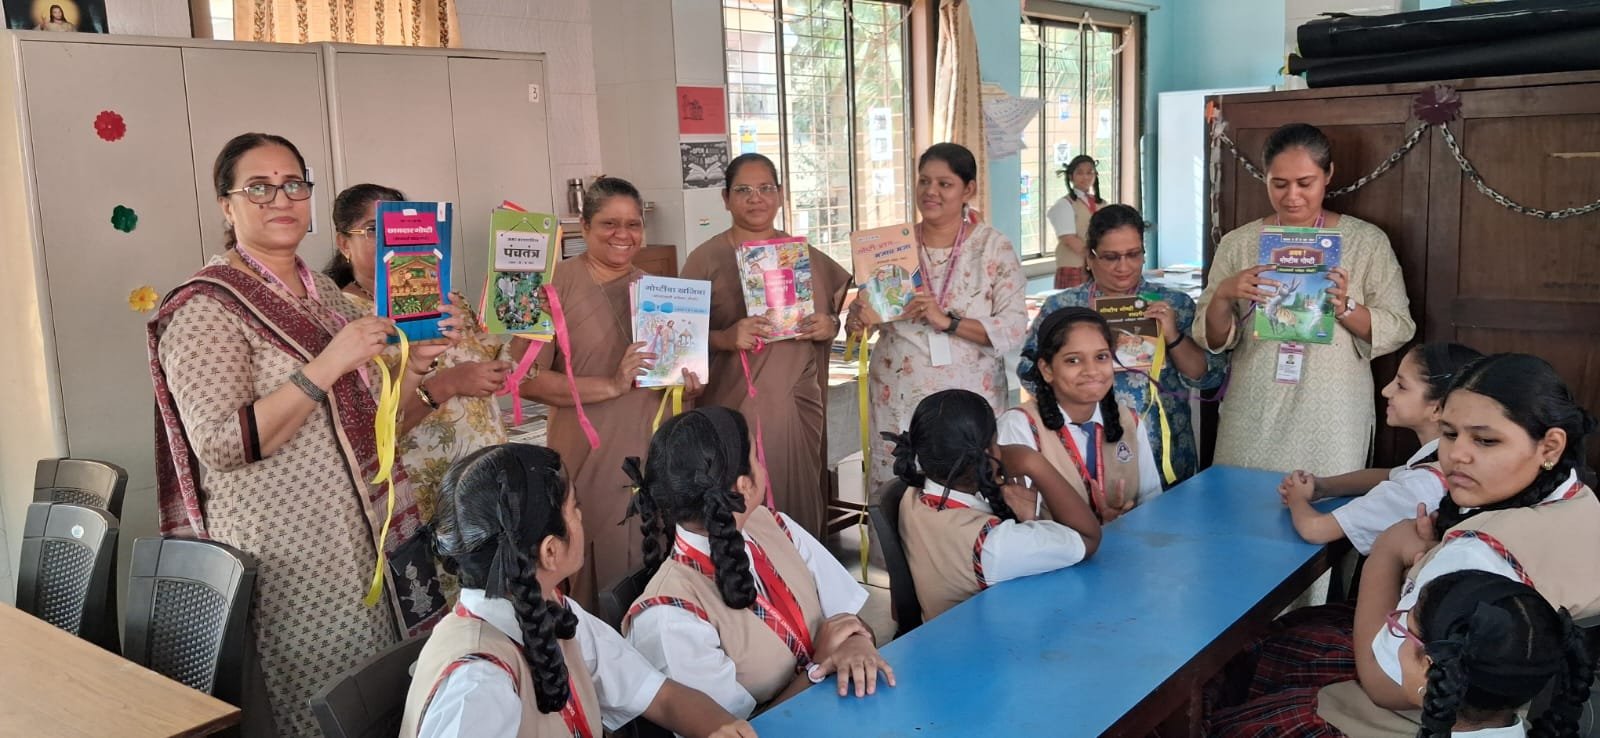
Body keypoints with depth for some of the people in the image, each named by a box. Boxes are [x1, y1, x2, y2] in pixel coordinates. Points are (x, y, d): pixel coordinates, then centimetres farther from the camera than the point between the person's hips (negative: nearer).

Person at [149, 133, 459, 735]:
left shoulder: (323, 293, 11)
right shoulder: (207, 308, -11)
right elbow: (220, 445, -22)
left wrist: (415, 357, 0)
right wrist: (326, 366, -27)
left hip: (363, 533, 7)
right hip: (286, 550, -7)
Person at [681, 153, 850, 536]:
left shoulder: (805, 254, 10)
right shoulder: (706, 258, -2)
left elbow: (838, 310, 18)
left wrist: (830, 326, -4)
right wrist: (725, 338, -22)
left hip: (799, 405, 4)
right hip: (735, 408, -3)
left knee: (801, 504, 8)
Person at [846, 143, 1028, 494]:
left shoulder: (994, 247, -1)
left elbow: (1015, 327, -8)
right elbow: (861, 312, 9)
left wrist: (947, 321, -20)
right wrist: (859, 317, -15)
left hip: (969, 398, -1)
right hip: (898, 400, 2)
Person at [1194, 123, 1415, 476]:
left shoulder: (1367, 241, -1)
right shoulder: (1238, 243, 3)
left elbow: (1398, 329, -1)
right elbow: (1213, 340, 4)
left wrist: (1345, 308, -18)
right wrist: (1223, 295, -16)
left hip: (1331, 420, -1)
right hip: (1253, 418, 1)